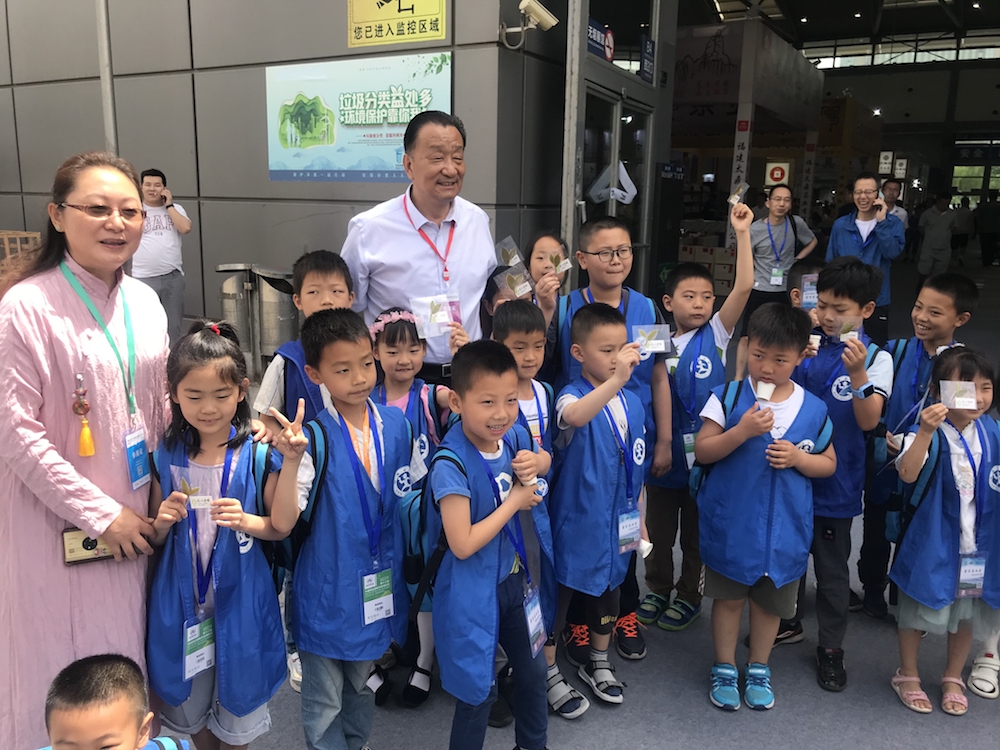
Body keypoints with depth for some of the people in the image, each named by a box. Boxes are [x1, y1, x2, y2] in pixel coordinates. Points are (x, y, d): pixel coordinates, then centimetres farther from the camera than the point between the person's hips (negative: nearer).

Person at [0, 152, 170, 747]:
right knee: (67, 665, 10)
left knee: (128, 648, 19)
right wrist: (101, 513, -13)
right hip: (62, 523, -5)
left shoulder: (145, 302, 3)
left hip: (137, 516, 5)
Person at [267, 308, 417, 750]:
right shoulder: (314, 437, -18)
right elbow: (282, 523, -25)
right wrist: (291, 460, -34)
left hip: (378, 587, 4)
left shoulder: (397, 425, -5)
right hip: (327, 592, -4)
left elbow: (411, 497, 10)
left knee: (360, 689, 26)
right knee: (324, 705, 13)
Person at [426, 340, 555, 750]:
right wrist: (514, 501, -21)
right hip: (475, 591, -7)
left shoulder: (514, 434, -9)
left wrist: (535, 463, -10)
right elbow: (462, 544, -30)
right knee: (479, 687, 10)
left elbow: (545, 460, 15)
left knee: (533, 671, 24)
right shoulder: (451, 464, -28)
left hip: (520, 578, 7)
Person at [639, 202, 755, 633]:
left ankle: (689, 594, 33)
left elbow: (744, 287, -18)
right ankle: (658, 588, 36)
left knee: (696, 532, 15)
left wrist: (742, 233, -22)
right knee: (659, 529, 17)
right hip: (663, 451, 1)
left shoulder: (716, 334, -6)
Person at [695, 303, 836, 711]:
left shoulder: (813, 409, -3)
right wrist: (741, 432, -25)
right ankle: (724, 667, 32)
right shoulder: (728, 396, -9)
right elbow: (701, 451, -10)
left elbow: (828, 464, 7)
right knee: (729, 597, 12)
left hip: (784, 524, 2)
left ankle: (758, 668, 38)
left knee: (770, 599, 16)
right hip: (731, 520, -2)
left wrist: (797, 457, -13)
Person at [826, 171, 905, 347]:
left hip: (877, 302, -1)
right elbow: (830, 262, 5)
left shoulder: (892, 224, -3)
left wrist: (881, 222, -22)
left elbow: (892, 252, -20)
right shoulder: (840, 225, 0)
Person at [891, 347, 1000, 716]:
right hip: (931, 542, -4)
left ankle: (953, 679, 39)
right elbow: (908, 474, -32)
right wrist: (926, 431, -40)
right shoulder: (927, 432, -17)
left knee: (967, 613, 18)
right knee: (918, 611, 11)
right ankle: (908, 676, 31)